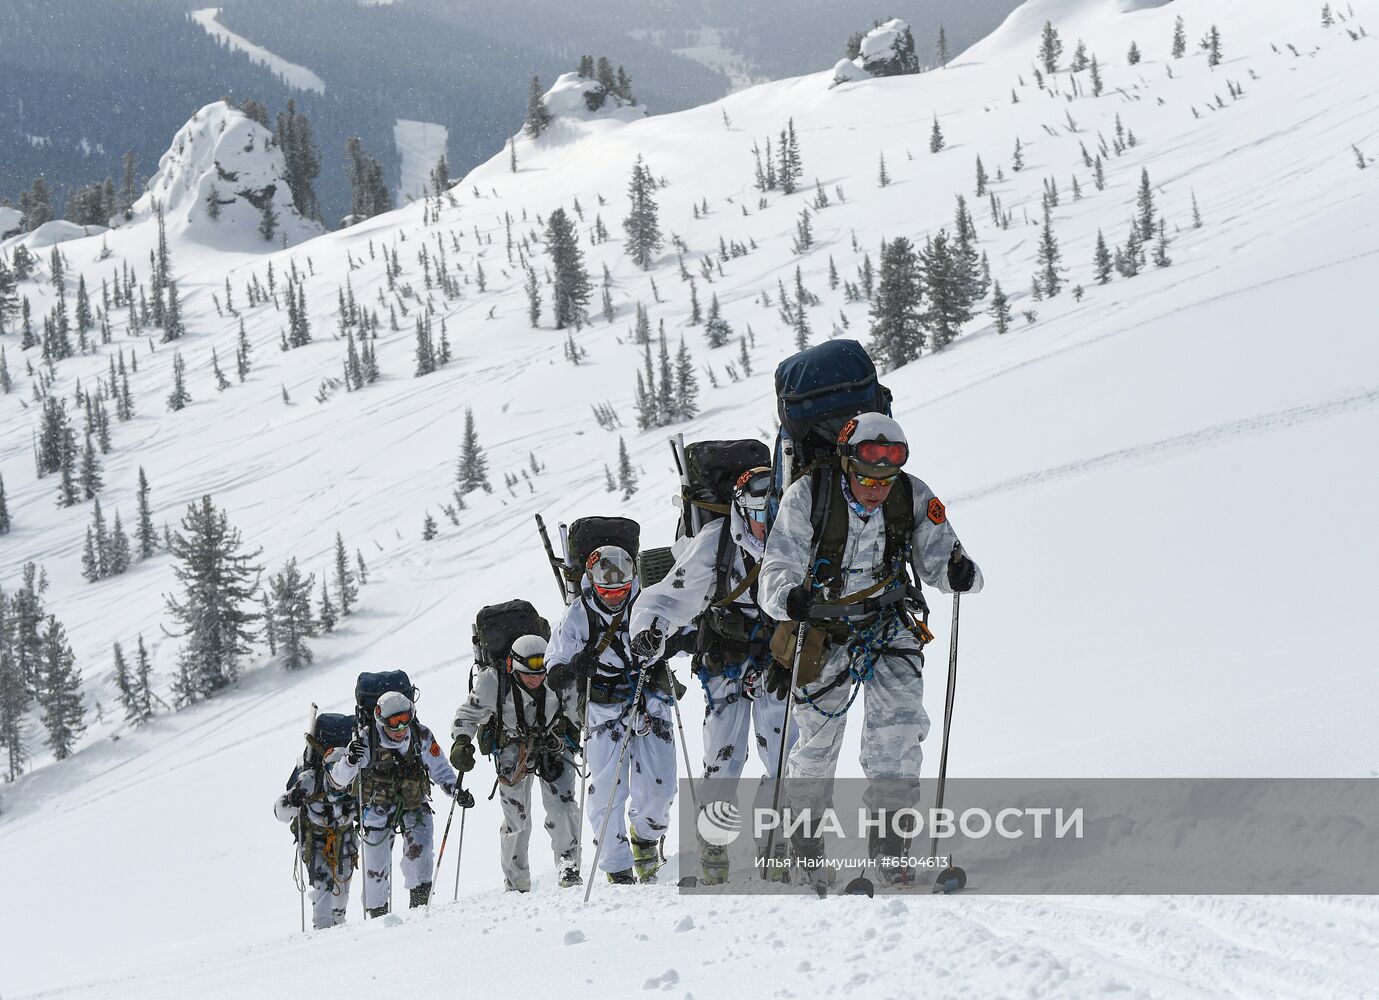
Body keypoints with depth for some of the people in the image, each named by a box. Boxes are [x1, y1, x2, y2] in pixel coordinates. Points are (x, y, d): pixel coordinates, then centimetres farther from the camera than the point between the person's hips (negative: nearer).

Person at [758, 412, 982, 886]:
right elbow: (777, 571, -24)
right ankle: (803, 841, 33)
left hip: (890, 628, 1)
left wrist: (959, 573, -35)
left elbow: (936, 556, -11)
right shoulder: (807, 498, -22)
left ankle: (890, 846, -4)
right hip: (824, 630, -1)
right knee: (817, 744, 9)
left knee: (899, 729, -15)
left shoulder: (913, 498, -15)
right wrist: (790, 598, -47)